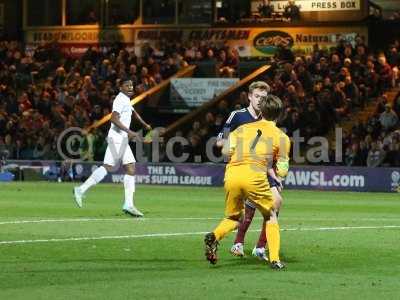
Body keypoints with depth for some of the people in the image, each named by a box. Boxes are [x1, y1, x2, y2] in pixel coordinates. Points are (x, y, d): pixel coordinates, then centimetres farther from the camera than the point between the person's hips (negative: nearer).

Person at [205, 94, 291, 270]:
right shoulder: (281, 137, 14)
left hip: (231, 175, 3)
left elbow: (226, 150, 6)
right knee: (270, 215, 19)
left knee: (233, 218, 22)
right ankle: (274, 259, 8)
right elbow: (282, 172, 12)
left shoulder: (243, 128, 21)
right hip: (254, 176, -3)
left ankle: (214, 236, -9)